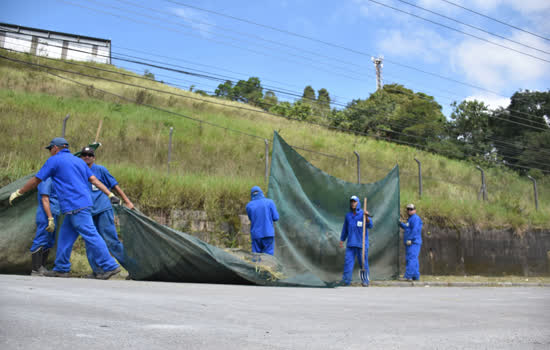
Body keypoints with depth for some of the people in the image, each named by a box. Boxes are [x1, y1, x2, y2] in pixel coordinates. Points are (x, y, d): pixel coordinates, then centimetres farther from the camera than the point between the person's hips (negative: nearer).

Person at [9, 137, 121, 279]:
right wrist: (110, 195, 10)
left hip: (74, 206, -8)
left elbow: (36, 180, 5)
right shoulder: (78, 161, 21)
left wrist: (18, 193, 17)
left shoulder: (54, 160, 1)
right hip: (84, 203, 8)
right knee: (65, 237, 15)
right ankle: (61, 269, 22)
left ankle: (111, 266, -10)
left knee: (91, 236, -9)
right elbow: (95, 180, 15)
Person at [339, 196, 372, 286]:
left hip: (362, 243, -3)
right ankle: (346, 280, 0)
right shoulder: (348, 215, 10)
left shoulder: (363, 214, -2)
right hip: (350, 243, 3)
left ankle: (365, 281, 9)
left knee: (363, 262, 1)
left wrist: (366, 217, -34)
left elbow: (370, 225, -16)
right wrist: (342, 240, 16)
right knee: (348, 261, -2)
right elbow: (345, 229, 17)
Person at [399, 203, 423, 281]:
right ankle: (416, 276, 15)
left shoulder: (415, 218, -10)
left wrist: (410, 239, -22)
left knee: (411, 259, -14)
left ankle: (408, 276, -18)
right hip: (410, 243, 10)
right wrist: (400, 223, 28)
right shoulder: (410, 219, 22)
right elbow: (407, 227, 37)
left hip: (413, 243, -10)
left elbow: (415, 230, -19)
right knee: (413, 260, 11)